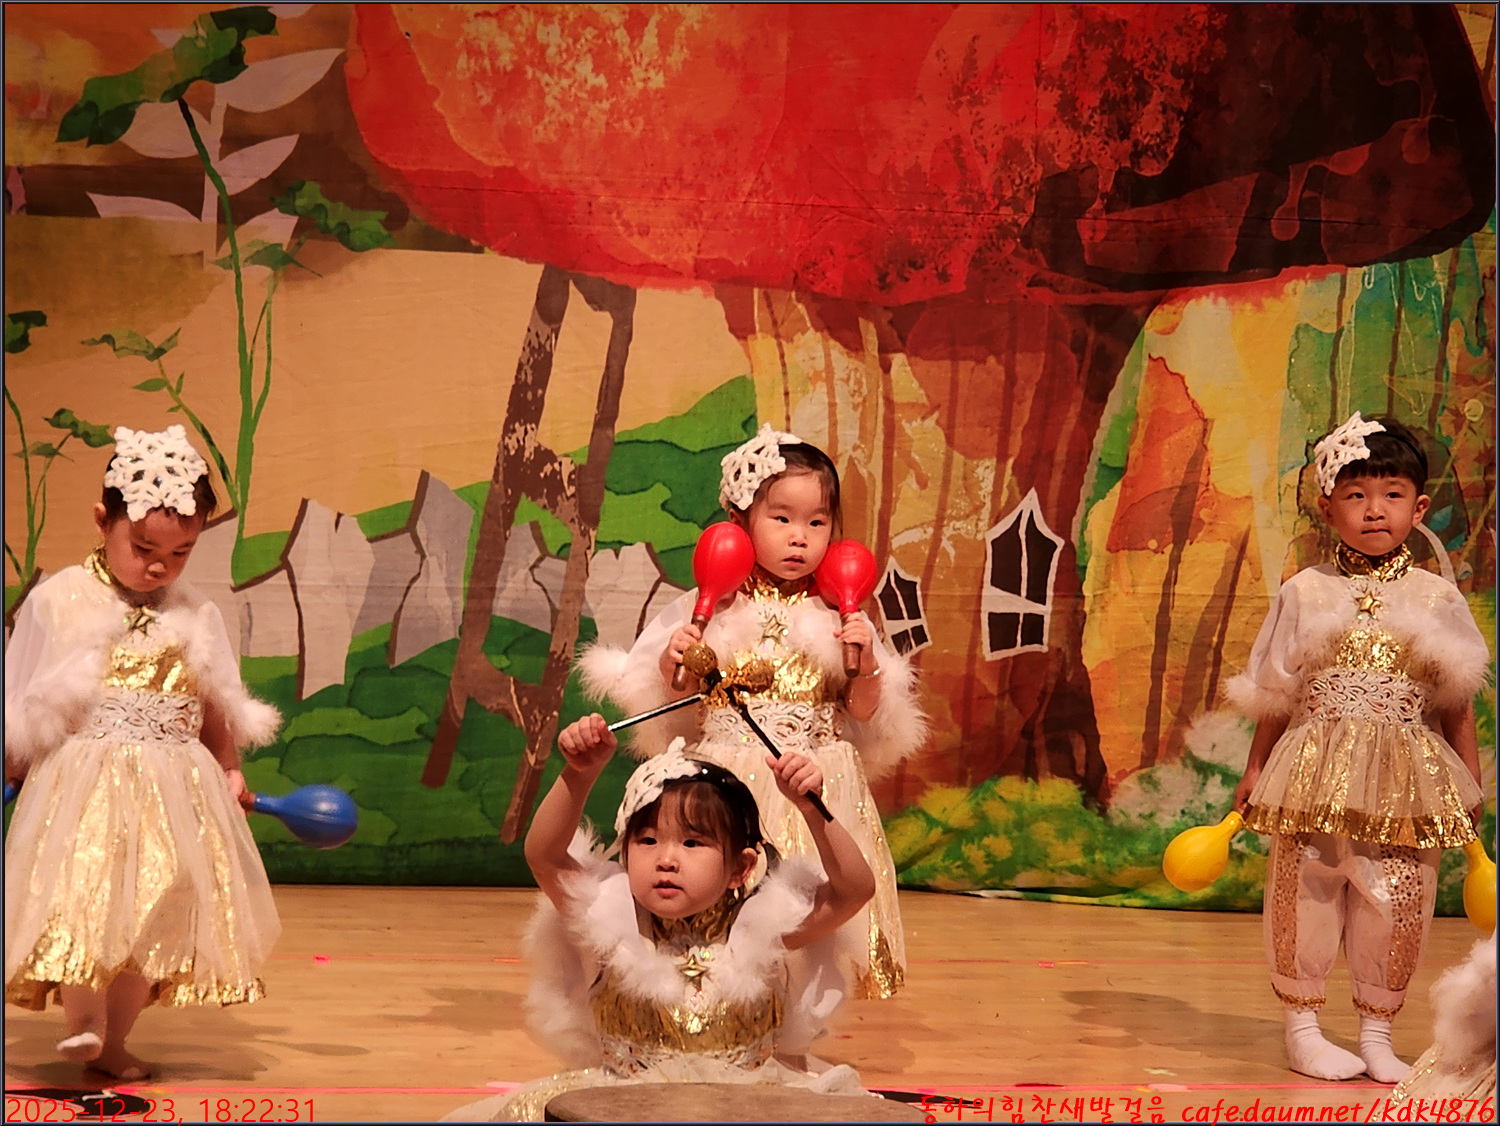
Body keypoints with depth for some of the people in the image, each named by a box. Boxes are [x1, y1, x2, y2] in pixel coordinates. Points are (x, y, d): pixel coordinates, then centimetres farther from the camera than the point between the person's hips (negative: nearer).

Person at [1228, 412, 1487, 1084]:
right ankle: (1302, 1028, 18)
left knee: (1399, 904, 2)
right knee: (1306, 895, 2)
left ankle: (1377, 1033, 19)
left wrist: (1470, 783, 9)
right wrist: (1255, 770, 7)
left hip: (1407, 779, 1)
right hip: (1316, 775, -1)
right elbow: (1275, 694, 8)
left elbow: (1456, 702, 9)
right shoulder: (1306, 594, 2)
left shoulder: (1436, 598, 4)